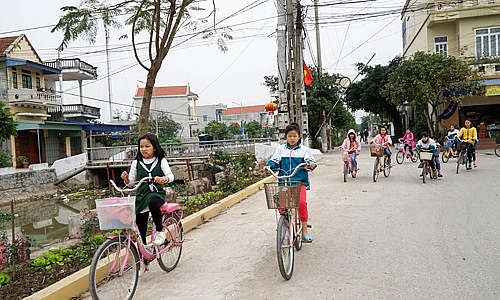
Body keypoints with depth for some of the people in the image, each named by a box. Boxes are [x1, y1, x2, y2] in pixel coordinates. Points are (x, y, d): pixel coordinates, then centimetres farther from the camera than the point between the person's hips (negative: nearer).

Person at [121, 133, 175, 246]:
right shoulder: (136, 163, 7)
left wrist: (164, 178, -32)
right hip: (141, 196, 3)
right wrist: (126, 179, -14)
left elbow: (171, 176, -10)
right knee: (141, 230, 3)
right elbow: (131, 182, 9)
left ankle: (160, 231, -17)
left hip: (157, 194, -3)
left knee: (153, 204, -39)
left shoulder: (161, 161, 2)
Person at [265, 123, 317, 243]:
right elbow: (275, 161, 6)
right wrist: (269, 165, -15)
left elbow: (310, 161, 0)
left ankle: (304, 231, -7)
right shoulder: (281, 149, 12)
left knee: (301, 202, -20)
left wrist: (311, 164, -23)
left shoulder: (304, 150, 9)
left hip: (300, 181, -1)